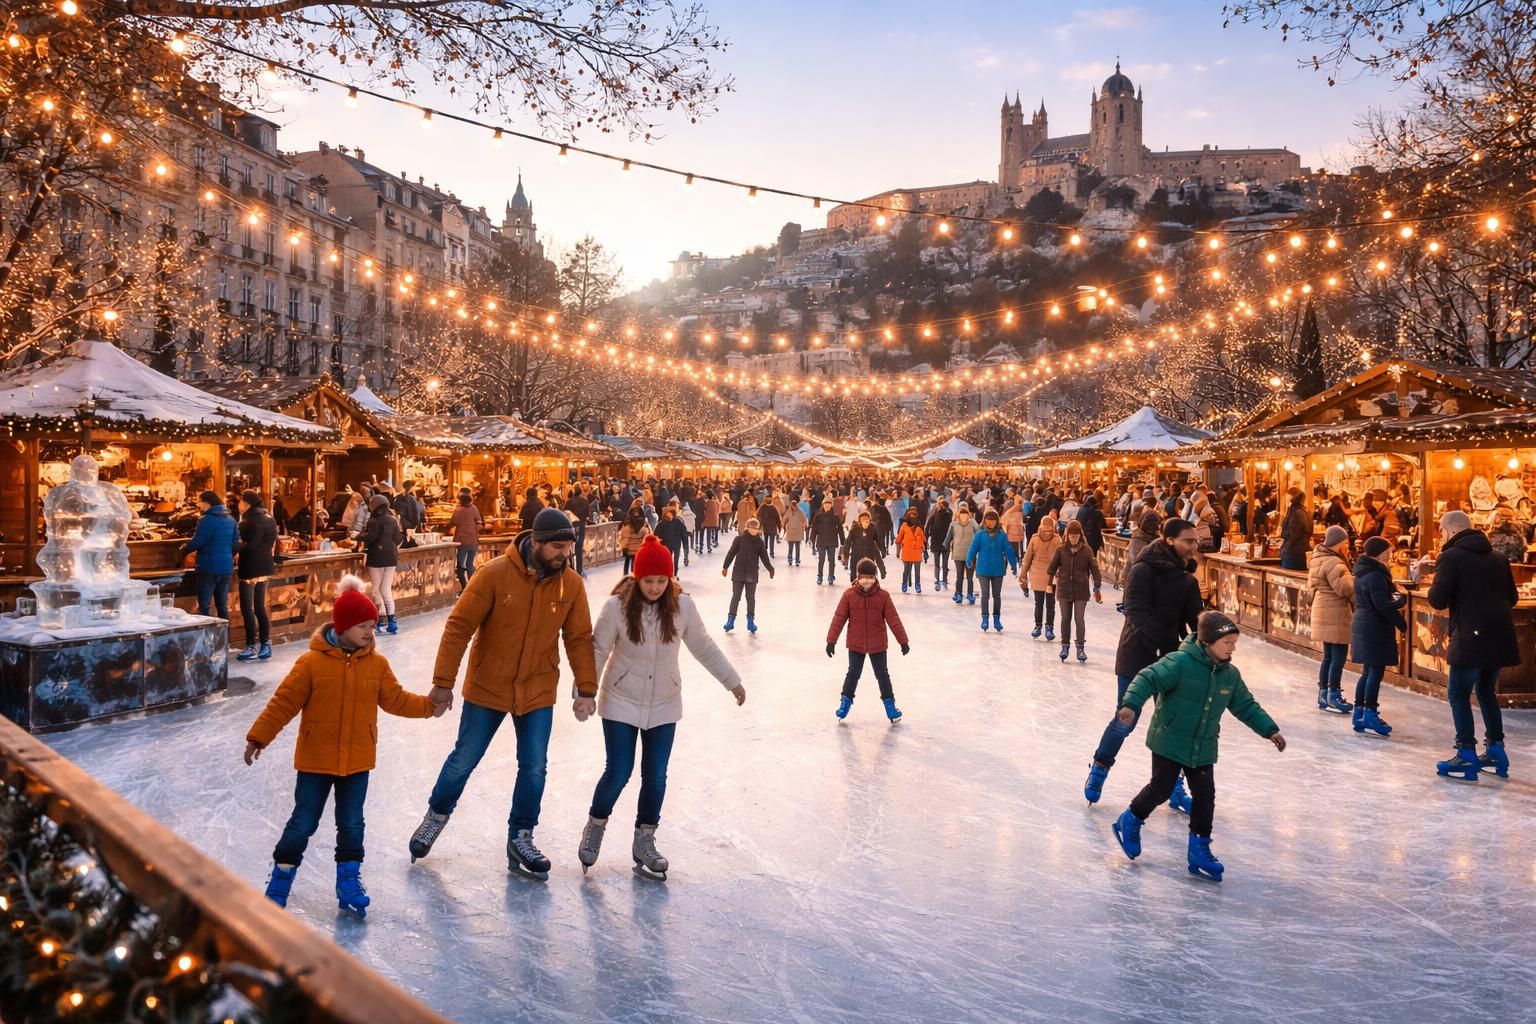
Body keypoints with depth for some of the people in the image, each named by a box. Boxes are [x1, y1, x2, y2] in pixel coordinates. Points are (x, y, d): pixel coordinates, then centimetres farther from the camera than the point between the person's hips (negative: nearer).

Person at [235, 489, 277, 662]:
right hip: (264, 567, 9)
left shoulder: (252, 520, -15)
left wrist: (234, 547, -8)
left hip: (251, 568, -9)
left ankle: (252, 647, -1)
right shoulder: (269, 519, 12)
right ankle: (266, 644, 13)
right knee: (260, 607, 13)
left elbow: (249, 545, -20)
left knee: (247, 609, -3)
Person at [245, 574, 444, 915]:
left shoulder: (377, 664, -3)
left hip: (357, 761, 3)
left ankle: (349, 882, 26)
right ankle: (280, 879, 28)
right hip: (315, 759, -3)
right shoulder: (311, 662, -14)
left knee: (351, 824, 12)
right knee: (303, 823, 8)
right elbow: (283, 703, -11)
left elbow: (395, 700, 6)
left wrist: (428, 705, -1)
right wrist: (258, 737, -11)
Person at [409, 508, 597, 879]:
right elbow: (459, 626, -16)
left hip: (538, 693, 2)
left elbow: (579, 639, -1)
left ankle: (520, 838, 26)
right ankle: (438, 814, 40)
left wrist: (586, 689, -4)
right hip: (486, 689, -2)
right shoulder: (495, 573, -19)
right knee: (463, 761, 12)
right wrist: (443, 681, -16)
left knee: (534, 768, 6)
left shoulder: (571, 584, -9)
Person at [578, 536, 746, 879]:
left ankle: (644, 842, 26)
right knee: (618, 773, -1)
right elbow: (598, 650, -11)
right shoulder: (617, 606, -17)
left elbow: (704, 647, 2)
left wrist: (732, 681, 5)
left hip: (663, 706, 3)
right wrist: (584, 692, -18)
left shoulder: (682, 605, -9)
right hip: (621, 703, -2)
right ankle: (595, 828, 27)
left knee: (655, 777, 7)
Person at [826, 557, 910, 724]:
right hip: (855, 644, 0)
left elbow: (893, 620, -6)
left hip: (877, 644, 0)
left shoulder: (883, 596, -10)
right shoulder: (849, 595, -10)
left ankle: (889, 702, 26)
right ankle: (846, 700, 29)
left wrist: (903, 641, -4)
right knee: (853, 673, 11)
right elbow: (839, 619, -7)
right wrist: (831, 640, -7)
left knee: (882, 674, 11)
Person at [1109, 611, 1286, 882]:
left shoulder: (1230, 675, 3)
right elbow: (1148, 678, -24)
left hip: (1203, 749, 6)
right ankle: (1130, 822, 28)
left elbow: (1246, 706, 14)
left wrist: (1270, 730, 13)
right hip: (1169, 742, -6)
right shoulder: (1180, 662, -20)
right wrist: (1131, 704, -37)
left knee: (1205, 796, 4)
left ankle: (1199, 850, 16)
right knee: (1161, 789, 3)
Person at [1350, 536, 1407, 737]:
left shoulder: (1363, 573, 12)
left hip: (1363, 627, 10)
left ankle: (1359, 713, 19)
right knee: (1376, 672, -4)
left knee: (1367, 672, 15)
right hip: (1376, 629, -10)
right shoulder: (1376, 576, -18)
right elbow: (1383, 605, -22)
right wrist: (1402, 623, -11)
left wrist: (1398, 597, -8)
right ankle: (1370, 714, 0)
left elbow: (1375, 601, 10)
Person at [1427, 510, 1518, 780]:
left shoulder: (1451, 557, -8)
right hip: (1499, 636, 7)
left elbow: (1437, 600, -12)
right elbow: (1512, 597, 18)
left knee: (1459, 694, 1)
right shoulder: (1497, 558, 13)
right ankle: (1495, 750, 22)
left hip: (1471, 637, -7)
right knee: (1487, 692, 20)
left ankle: (1467, 754, -3)